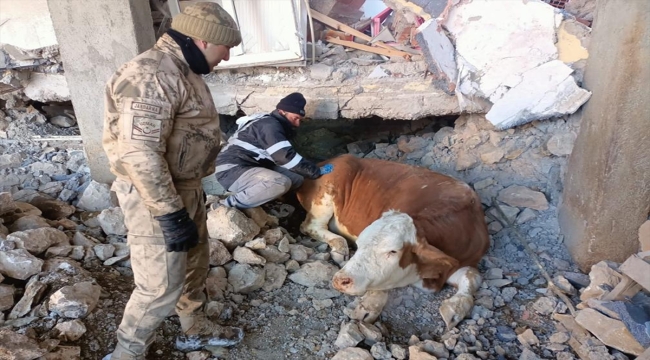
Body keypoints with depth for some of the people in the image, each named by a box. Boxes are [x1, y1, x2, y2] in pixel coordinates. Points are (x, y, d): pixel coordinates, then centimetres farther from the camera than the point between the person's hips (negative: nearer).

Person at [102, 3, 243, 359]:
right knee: (162, 284, 1)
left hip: (183, 187, 10)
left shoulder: (179, 70, 11)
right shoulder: (153, 76, -23)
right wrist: (171, 213, -27)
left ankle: (195, 329, 42)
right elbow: (140, 154, -30)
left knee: (194, 263, 22)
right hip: (155, 197, -10)